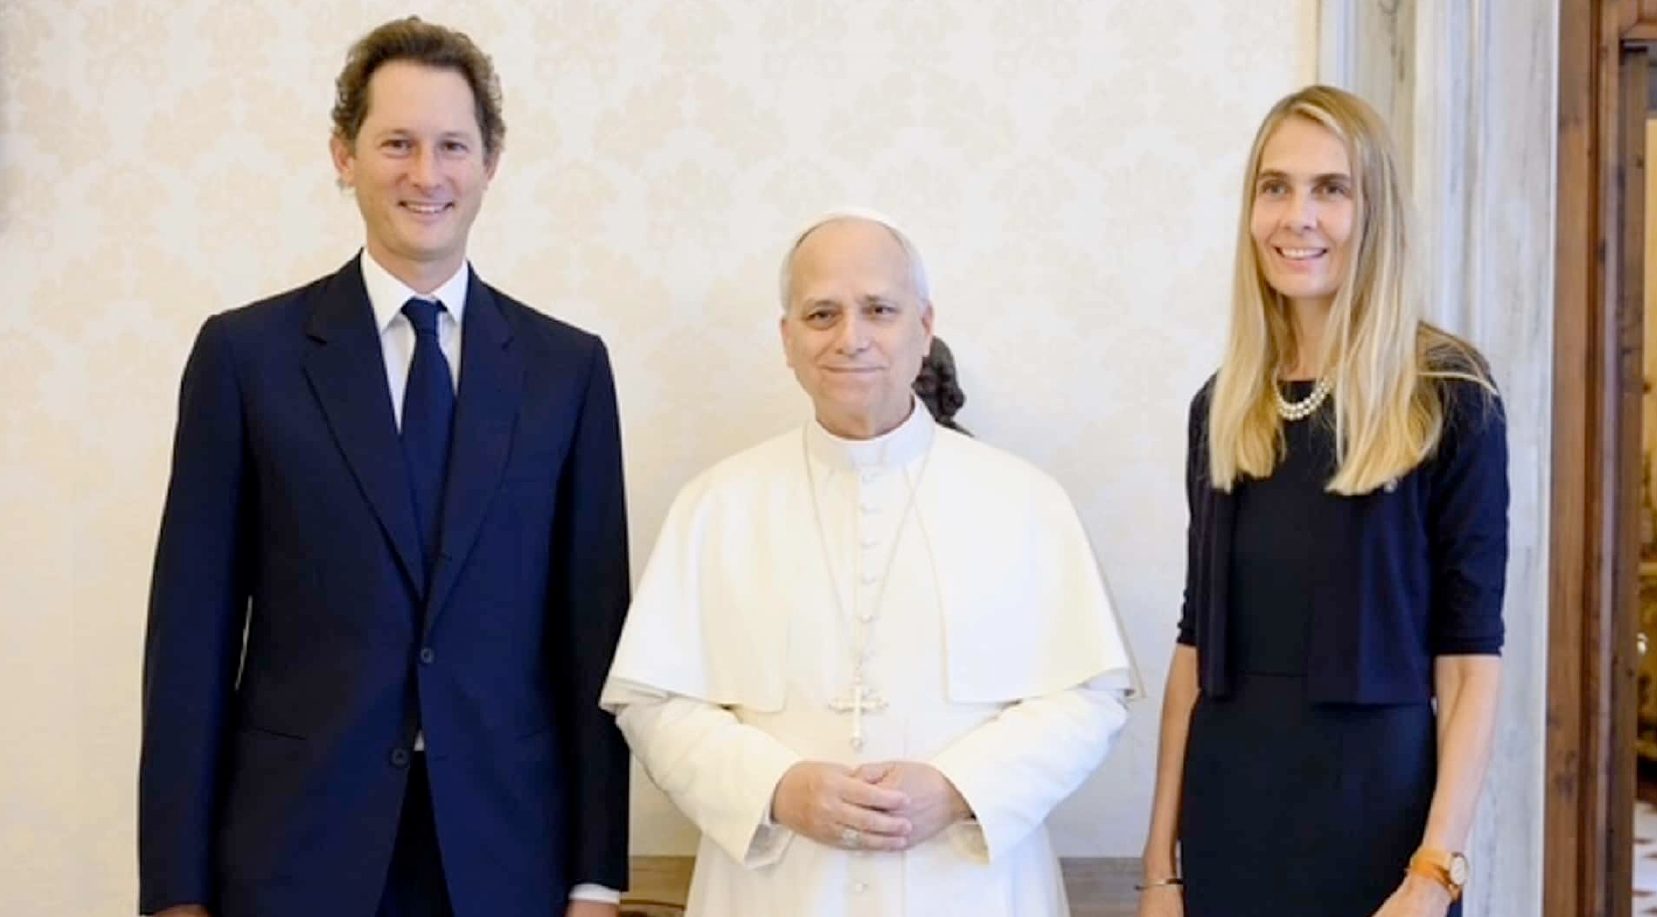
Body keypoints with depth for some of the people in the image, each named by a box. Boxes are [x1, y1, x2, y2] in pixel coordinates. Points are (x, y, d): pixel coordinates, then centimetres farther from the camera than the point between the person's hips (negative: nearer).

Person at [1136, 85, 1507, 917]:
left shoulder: (1448, 398, -7)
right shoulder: (1222, 405, 6)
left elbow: (1470, 661, -10)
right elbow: (1196, 644, 7)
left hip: (1377, 810, -4)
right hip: (1229, 814, 4)